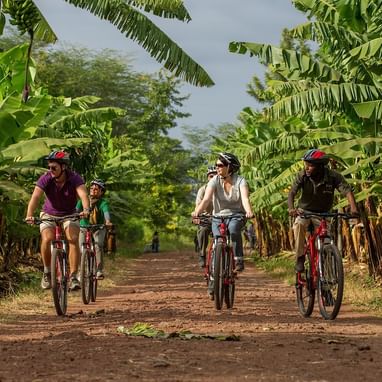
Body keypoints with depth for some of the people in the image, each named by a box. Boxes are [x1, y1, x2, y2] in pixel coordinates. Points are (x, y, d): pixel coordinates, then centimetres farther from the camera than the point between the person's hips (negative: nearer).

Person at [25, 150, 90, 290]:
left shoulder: (74, 178, -23)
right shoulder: (45, 179, -22)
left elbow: (83, 194, -40)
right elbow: (35, 196, -35)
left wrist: (86, 209, -61)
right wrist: (29, 215, -52)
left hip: (70, 215, 0)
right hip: (49, 214, 0)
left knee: (74, 240, -23)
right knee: (47, 239, -24)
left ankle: (73, 277, -18)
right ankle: (47, 272, -3)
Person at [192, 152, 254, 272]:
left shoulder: (240, 181, -13)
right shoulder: (214, 181, -10)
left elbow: (245, 198, -29)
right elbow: (206, 199, -23)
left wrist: (249, 211, -51)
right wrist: (197, 211, -43)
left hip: (236, 216, -2)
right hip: (218, 216, 2)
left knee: (233, 230, -34)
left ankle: (239, 260, -26)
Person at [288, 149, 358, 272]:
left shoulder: (333, 176, -20)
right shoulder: (302, 176, -17)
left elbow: (347, 191, -27)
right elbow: (292, 193, -23)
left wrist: (353, 208, -46)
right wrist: (291, 208, -44)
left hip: (323, 214, 1)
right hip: (305, 211, 0)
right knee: (299, 225, -32)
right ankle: (300, 258, -23)